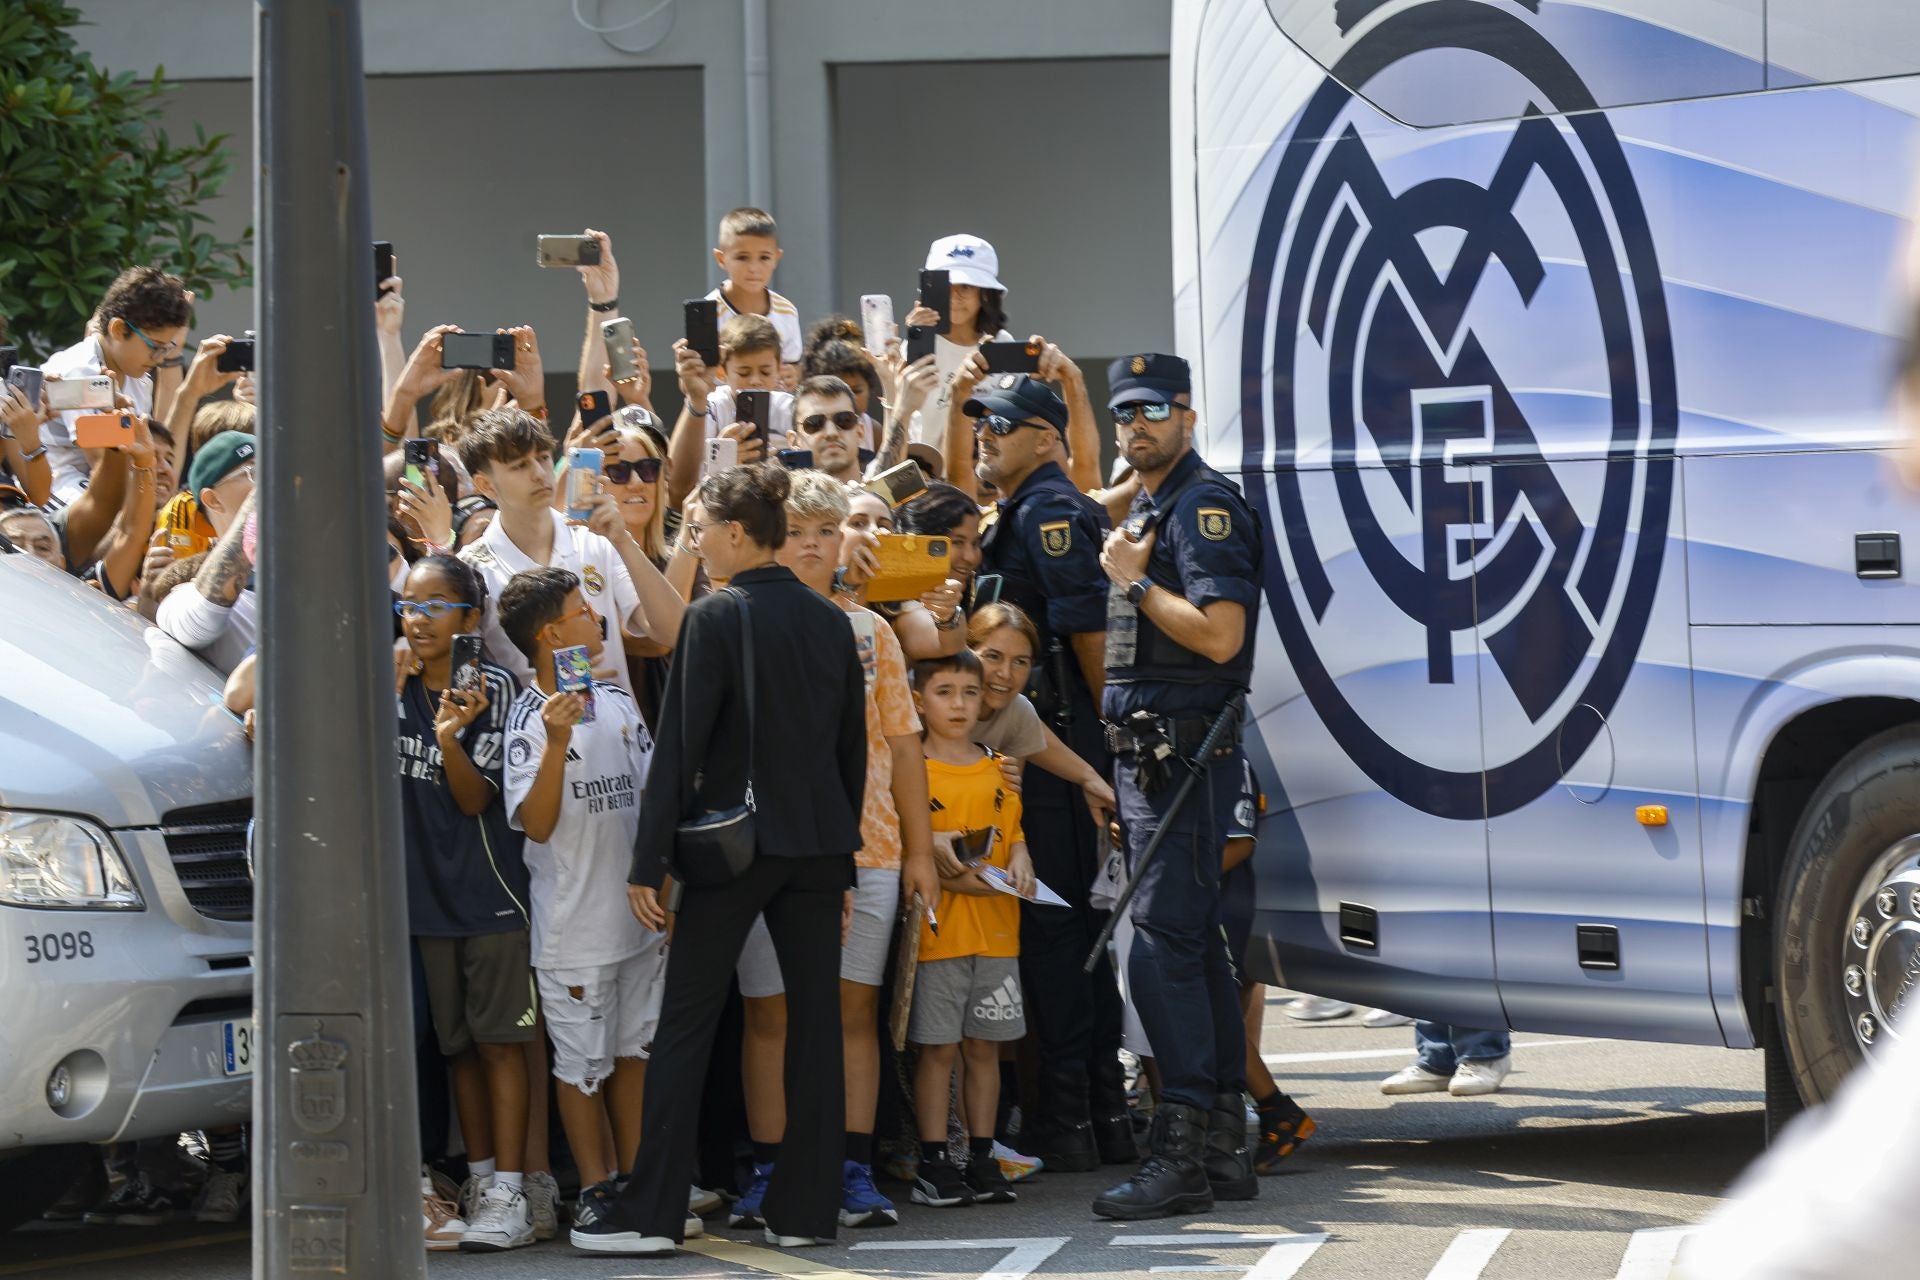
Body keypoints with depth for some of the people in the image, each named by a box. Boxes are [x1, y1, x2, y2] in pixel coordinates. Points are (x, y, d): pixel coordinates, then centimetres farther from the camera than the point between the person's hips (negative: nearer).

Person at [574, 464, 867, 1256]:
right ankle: (807, 1205, 8)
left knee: (686, 1022, 0)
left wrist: (648, 861, -9)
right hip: (820, 840, 6)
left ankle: (653, 1213, -1)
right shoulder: (830, 620, 8)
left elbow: (681, 744, -12)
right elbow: (853, 746, 13)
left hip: (736, 838, -6)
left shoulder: (716, 617, -10)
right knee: (815, 1018, 7)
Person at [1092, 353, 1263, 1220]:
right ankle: (1223, 1145, 16)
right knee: (1193, 941, 11)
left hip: (1184, 752, -10)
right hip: (1149, 751, 10)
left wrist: (1136, 580, -12)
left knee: (1164, 943, -13)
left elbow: (1220, 634, -21)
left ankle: (1183, 1150, -13)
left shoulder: (1205, 504, -10)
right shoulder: (1146, 510, 20)